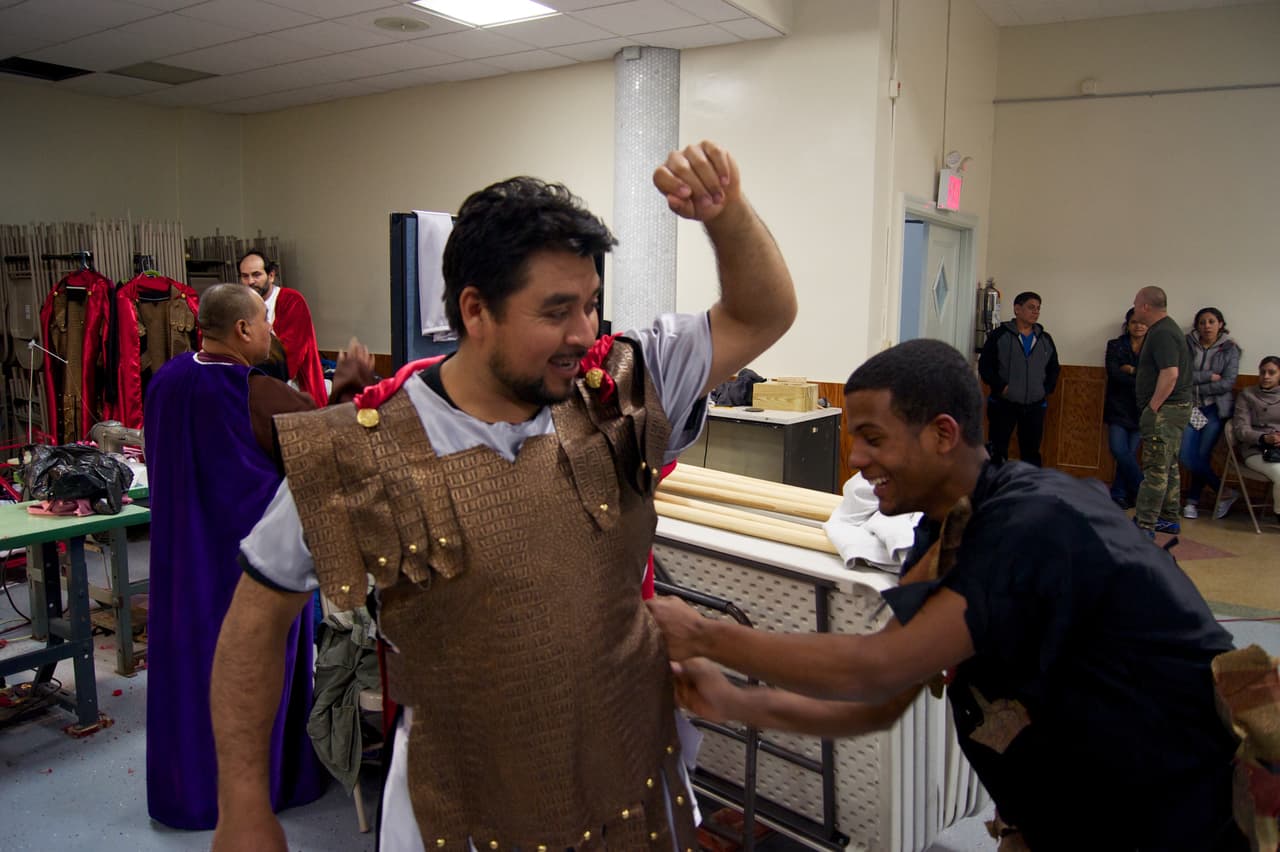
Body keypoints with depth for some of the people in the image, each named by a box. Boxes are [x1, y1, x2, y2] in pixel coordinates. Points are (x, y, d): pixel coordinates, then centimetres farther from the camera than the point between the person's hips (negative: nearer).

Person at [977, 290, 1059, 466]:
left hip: (1035, 407, 4)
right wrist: (1000, 387, -14)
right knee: (997, 452, -2)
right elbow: (984, 365, -4)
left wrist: (1047, 389, 5)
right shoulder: (999, 335, -2)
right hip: (1003, 405, -4)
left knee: (1031, 452, 9)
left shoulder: (1045, 339, 12)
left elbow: (1053, 369, 20)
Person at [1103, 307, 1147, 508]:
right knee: (1119, 450, -10)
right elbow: (1113, 373, -8)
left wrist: (1133, 371, -13)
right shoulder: (1115, 346, 6)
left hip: (1141, 408, 0)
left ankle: (1119, 495, 9)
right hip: (1119, 407, 0)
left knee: (1129, 452, -2)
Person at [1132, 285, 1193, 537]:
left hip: (1164, 409, -11)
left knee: (1156, 469, -10)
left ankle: (1144, 525, -10)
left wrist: (1153, 408, -22)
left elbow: (1170, 374, -26)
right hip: (1173, 408, 11)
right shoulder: (1165, 328, 17)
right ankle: (1169, 519, 26)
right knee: (1169, 466, 17)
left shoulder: (1162, 334, -17)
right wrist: (1153, 408, 18)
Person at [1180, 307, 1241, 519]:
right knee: (1186, 456, -7)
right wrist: (1209, 376, -13)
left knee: (1202, 456, -5)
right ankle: (1224, 492, 10)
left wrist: (1195, 387, -9)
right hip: (1191, 407, 1)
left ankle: (1193, 500, 12)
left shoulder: (1230, 349, 1)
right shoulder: (1188, 345, 1)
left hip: (1216, 408, -1)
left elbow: (1227, 383, -8)